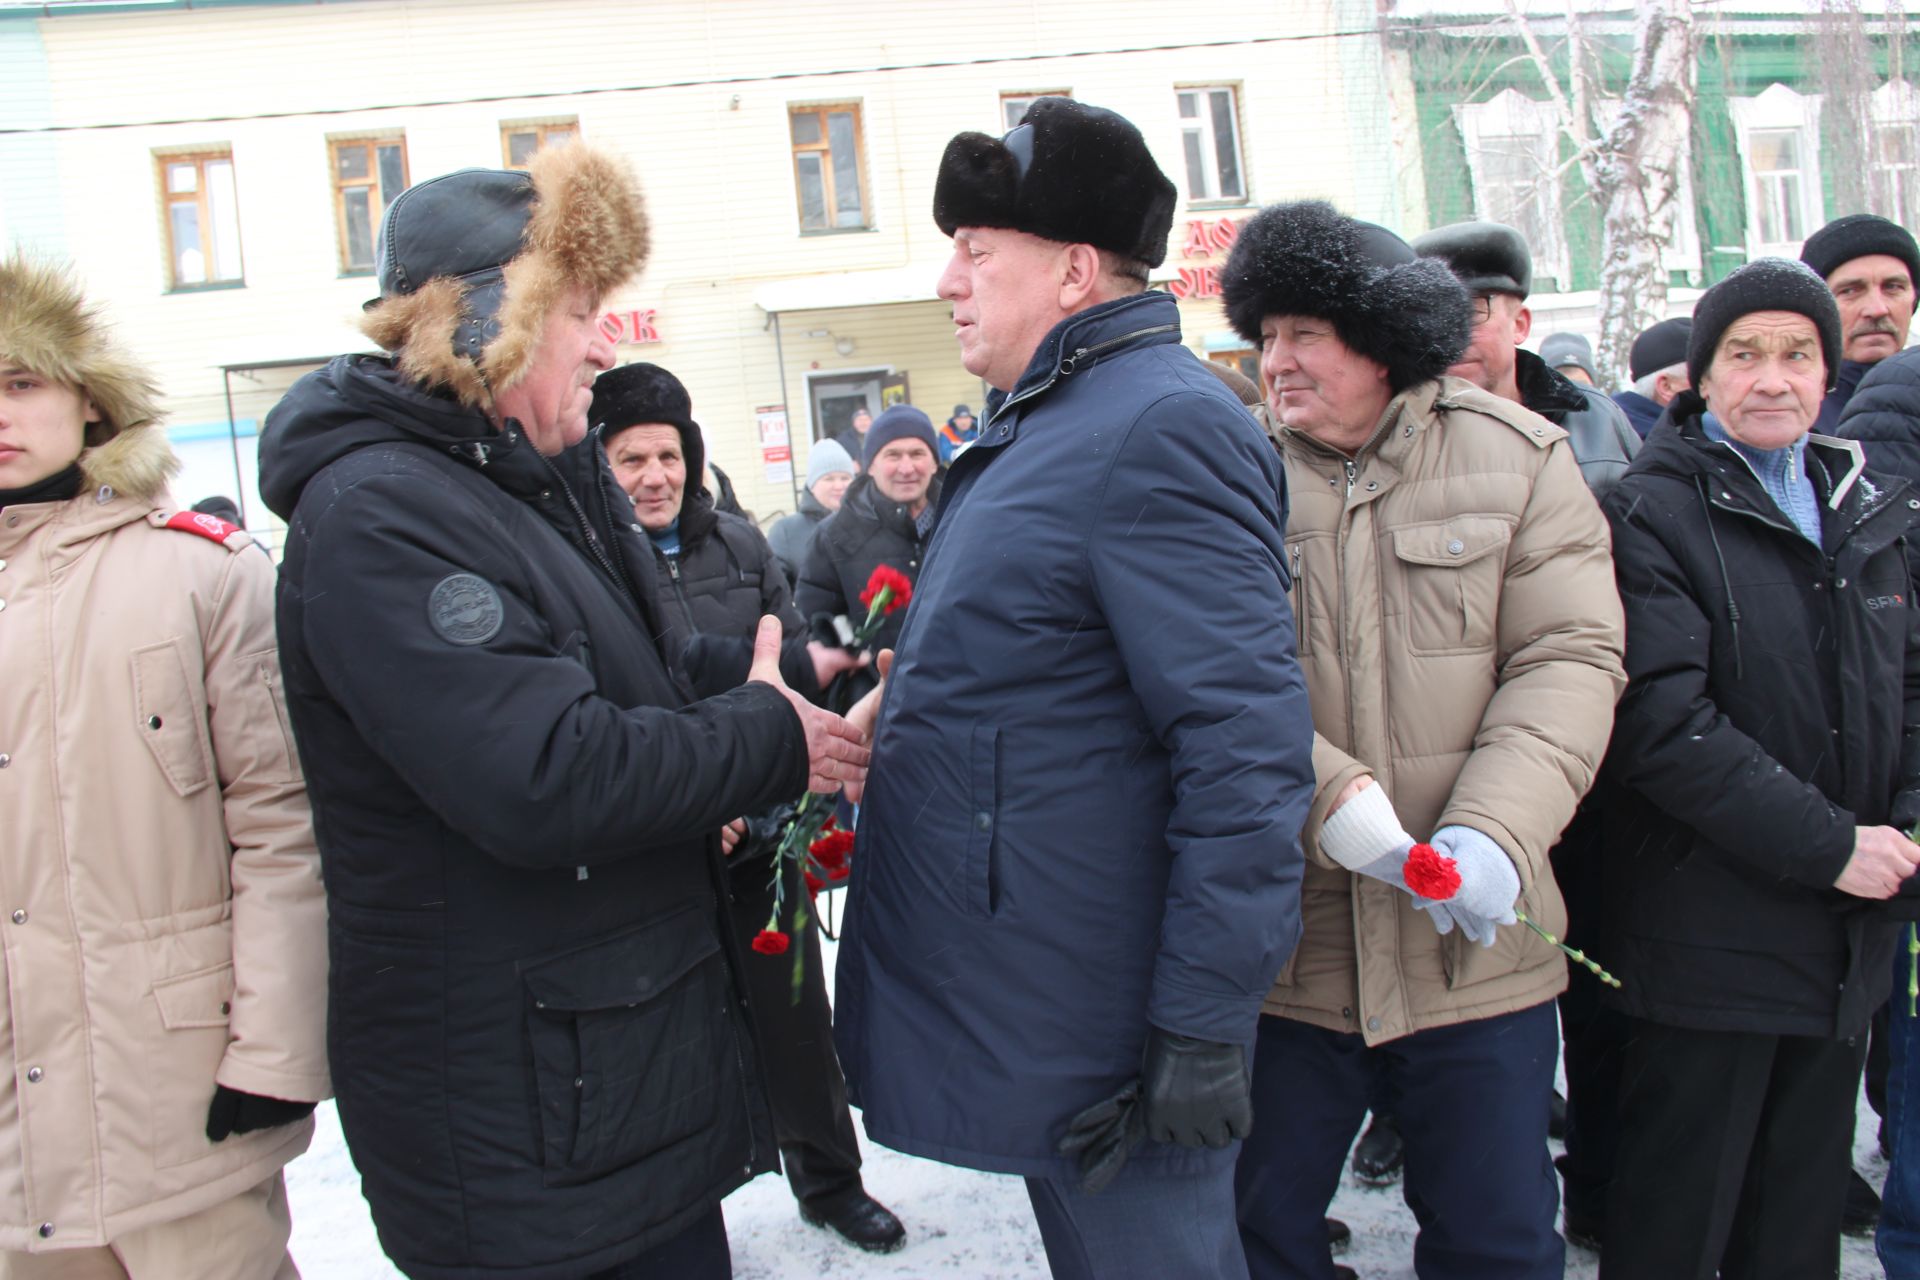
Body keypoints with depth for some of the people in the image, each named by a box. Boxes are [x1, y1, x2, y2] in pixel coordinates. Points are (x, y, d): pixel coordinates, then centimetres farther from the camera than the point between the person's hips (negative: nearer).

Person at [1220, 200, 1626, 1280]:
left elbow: (1571, 659, -5)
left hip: (1474, 948, 1)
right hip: (1280, 945, 0)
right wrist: (1334, 802, -23)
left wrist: (1493, 834, -19)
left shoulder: (1518, 457, 1)